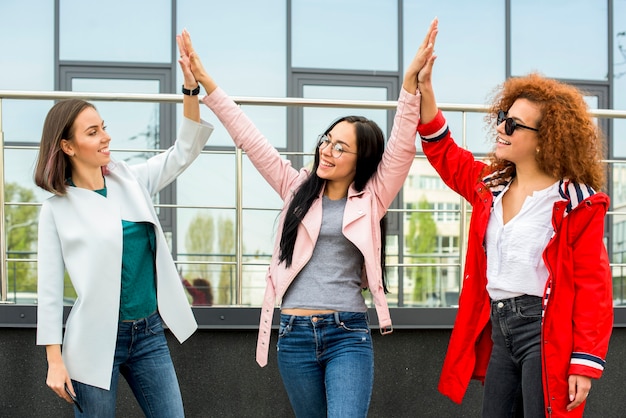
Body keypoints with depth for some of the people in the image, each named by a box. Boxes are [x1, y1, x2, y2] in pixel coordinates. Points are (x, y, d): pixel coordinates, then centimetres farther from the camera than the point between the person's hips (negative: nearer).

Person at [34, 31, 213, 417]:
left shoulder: (131, 181, 7)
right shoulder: (57, 210, -5)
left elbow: (184, 151, 6)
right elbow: (50, 289, -5)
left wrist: (191, 87, -9)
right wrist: (55, 362, -9)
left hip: (150, 333, 4)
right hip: (97, 339, -4)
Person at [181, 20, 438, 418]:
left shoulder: (372, 198, 1)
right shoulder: (298, 188, 9)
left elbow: (402, 146, -11)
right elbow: (249, 137, 7)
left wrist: (412, 78, -24)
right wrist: (206, 81, 3)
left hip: (348, 334, -3)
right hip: (295, 334, 3)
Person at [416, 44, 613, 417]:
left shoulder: (577, 203, -10)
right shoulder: (491, 186, 10)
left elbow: (593, 286, -13)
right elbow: (443, 152, 24)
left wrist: (585, 364, -17)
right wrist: (425, 87, 14)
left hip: (546, 333, -7)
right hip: (499, 331, 7)